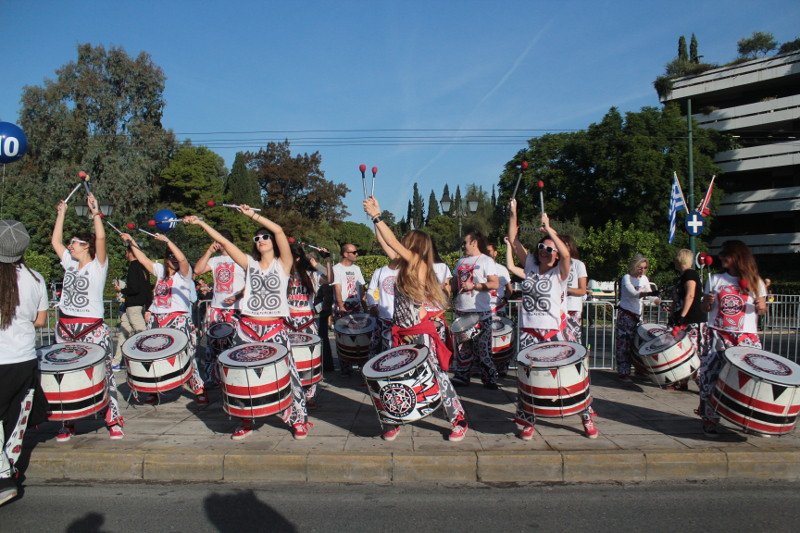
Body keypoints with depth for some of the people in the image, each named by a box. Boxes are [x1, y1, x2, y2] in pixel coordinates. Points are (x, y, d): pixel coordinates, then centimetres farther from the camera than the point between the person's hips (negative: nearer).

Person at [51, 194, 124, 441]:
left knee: (104, 374, -3)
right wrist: (61, 214, 17)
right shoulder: (70, 264, 14)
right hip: (65, 329, 7)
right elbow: (55, 241, 15)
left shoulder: (98, 265, -5)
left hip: (93, 330, -7)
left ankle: (114, 421, 4)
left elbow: (101, 238, -19)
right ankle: (68, 423, 21)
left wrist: (95, 212, -20)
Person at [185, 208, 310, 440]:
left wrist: (252, 215, -10)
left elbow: (279, 230, -12)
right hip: (247, 328, 4)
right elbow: (223, 242, 5)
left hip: (275, 329, -3)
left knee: (285, 374, -2)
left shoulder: (283, 264, 1)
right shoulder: (250, 264, 10)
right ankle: (246, 421, 24)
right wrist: (200, 223, 1)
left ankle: (299, 419, 12)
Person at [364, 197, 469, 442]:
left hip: (421, 334, -8)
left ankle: (459, 421, 10)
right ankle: (396, 421, 25)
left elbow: (393, 243, -16)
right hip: (403, 332, 8)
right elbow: (388, 245, 11)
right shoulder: (405, 266, 8)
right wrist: (376, 218, 10)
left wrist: (377, 216, -10)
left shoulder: (419, 265, -12)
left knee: (438, 376, -1)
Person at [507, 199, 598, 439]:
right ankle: (528, 421, 21)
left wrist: (549, 229, -23)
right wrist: (513, 212, -1)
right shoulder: (530, 265, 7)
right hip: (529, 332, 3)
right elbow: (513, 240, 7)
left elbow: (566, 253, -26)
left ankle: (587, 418, 22)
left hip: (556, 332, -3)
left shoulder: (560, 272, -4)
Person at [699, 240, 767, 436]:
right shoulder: (715, 280, 8)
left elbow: (761, 309, 12)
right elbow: (705, 308, 11)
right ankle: (709, 420, 7)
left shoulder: (755, 282, 5)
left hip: (746, 338, -1)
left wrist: (762, 307, -11)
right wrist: (709, 302, -11)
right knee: (712, 376, -4)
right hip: (718, 336, 1)